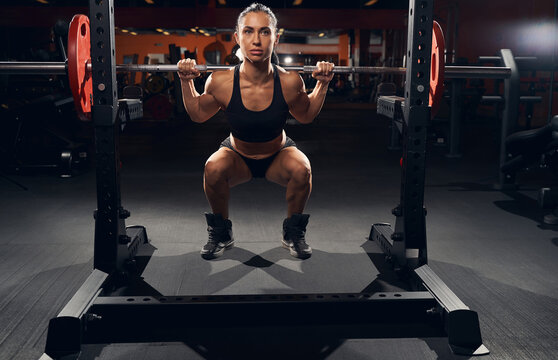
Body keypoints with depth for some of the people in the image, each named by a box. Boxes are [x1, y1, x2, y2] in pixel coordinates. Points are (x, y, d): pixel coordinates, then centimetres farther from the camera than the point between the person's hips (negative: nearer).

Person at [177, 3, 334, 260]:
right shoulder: (221, 83, -26)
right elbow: (198, 114, -4)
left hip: (278, 155, 0)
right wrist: (186, 82, -14)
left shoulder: (289, 82, -25)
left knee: (301, 169, -30)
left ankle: (293, 233, -2)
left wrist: (323, 84, -12)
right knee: (213, 169, -30)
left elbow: (306, 116, -2)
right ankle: (221, 233, -2)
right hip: (238, 156, 0)